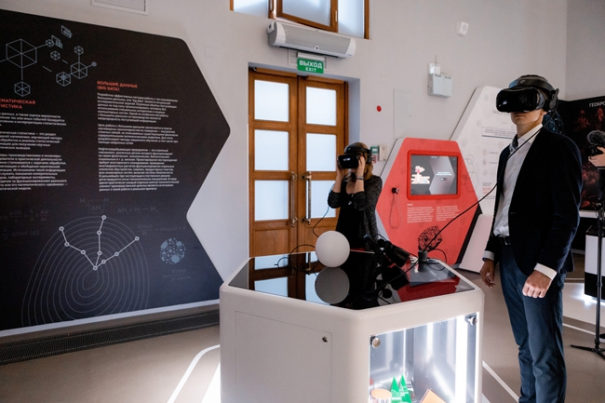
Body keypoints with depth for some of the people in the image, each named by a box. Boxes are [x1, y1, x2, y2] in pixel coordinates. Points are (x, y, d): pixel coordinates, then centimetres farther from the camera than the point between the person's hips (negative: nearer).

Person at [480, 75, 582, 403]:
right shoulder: (508, 153, 16)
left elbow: (568, 215, -13)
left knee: (545, 351, -1)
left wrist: (546, 268, -20)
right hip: (508, 258, 7)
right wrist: (491, 255, 14)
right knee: (526, 346, 16)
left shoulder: (559, 147, -6)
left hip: (538, 263, -7)